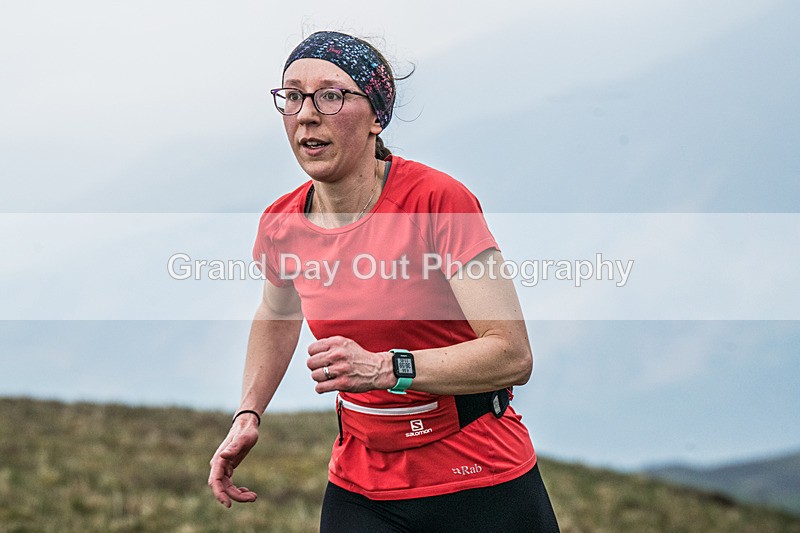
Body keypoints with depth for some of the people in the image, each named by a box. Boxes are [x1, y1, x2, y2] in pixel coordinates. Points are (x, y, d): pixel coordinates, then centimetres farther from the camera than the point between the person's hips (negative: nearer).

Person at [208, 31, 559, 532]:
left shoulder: (438, 199, -19)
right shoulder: (281, 227, -4)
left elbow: (513, 355, -22)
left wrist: (386, 368, -31)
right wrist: (249, 415, 9)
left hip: (480, 482, -4)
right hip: (361, 486, 4)